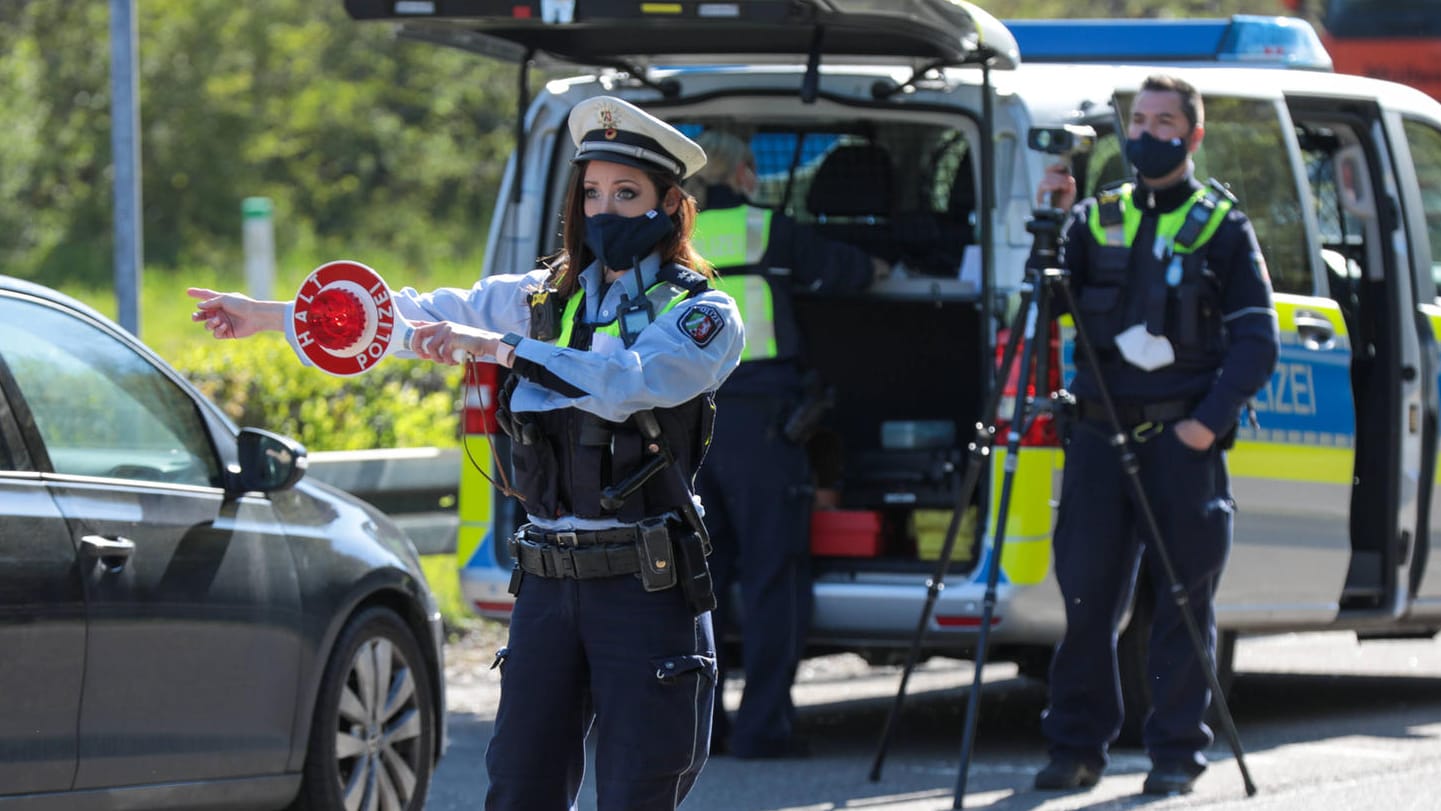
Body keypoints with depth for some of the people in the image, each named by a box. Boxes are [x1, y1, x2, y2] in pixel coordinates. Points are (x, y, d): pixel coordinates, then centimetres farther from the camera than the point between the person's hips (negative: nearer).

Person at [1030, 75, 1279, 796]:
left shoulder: (1221, 227, 5)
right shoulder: (1098, 219, 14)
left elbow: (1257, 341, 1)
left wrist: (1211, 420, -10)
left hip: (1183, 438, -3)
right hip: (1099, 432, 3)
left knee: (1183, 599, -1)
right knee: (1086, 592, 1)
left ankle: (1178, 750, 4)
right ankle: (1077, 746, 8)